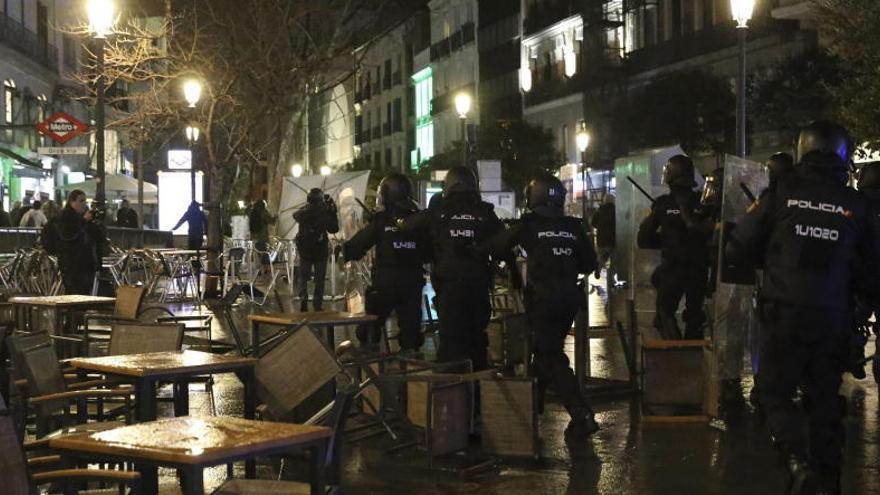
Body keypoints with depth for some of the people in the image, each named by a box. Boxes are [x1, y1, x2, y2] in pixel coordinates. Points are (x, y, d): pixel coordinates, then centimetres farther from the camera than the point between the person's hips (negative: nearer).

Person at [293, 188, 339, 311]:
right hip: (321, 250, -2)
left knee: (303, 277, 14)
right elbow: (334, 229, -5)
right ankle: (317, 305, 8)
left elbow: (295, 216, 18)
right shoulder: (324, 213, -14)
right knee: (319, 279, 8)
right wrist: (333, 212, -2)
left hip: (304, 250, 2)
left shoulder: (302, 212, -7)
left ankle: (303, 299, -6)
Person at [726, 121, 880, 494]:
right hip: (834, 318, 2)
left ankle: (798, 461, -14)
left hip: (785, 312, -2)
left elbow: (738, 248, -1)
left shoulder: (783, 193, -5)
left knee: (775, 392, 7)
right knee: (825, 396, 14)